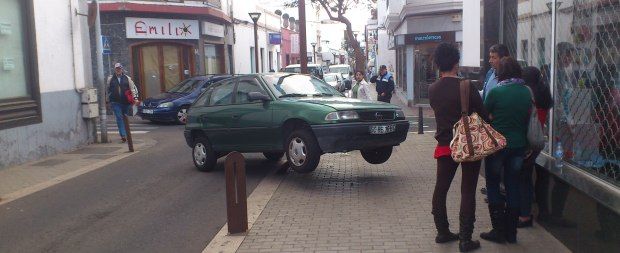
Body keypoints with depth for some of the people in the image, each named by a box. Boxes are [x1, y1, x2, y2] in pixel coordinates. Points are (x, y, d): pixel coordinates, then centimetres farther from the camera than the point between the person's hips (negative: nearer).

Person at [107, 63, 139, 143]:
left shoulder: (127, 78, 6)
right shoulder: (110, 79, 7)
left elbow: (133, 88, 3)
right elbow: (108, 89, 16)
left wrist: (135, 98, -7)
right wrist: (108, 99, 17)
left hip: (125, 102, 1)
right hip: (115, 102, -1)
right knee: (119, 118, -11)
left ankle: (124, 135, 22)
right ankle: (123, 135, -18)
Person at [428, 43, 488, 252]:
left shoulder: (432, 90, -1)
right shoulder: (467, 87, -15)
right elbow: (482, 114, -10)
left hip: (445, 146, 4)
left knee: (441, 188, 15)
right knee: (468, 191, 3)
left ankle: (442, 232, 23)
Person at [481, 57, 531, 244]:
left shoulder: (496, 92, -14)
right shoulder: (526, 92, 1)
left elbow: (485, 116, -6)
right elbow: (528, 118, 10)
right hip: (518, 145, 5)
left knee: (493, 186, 8)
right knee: (513, 187, 11)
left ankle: (499, 230, 8)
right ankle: (511, 232, 17)